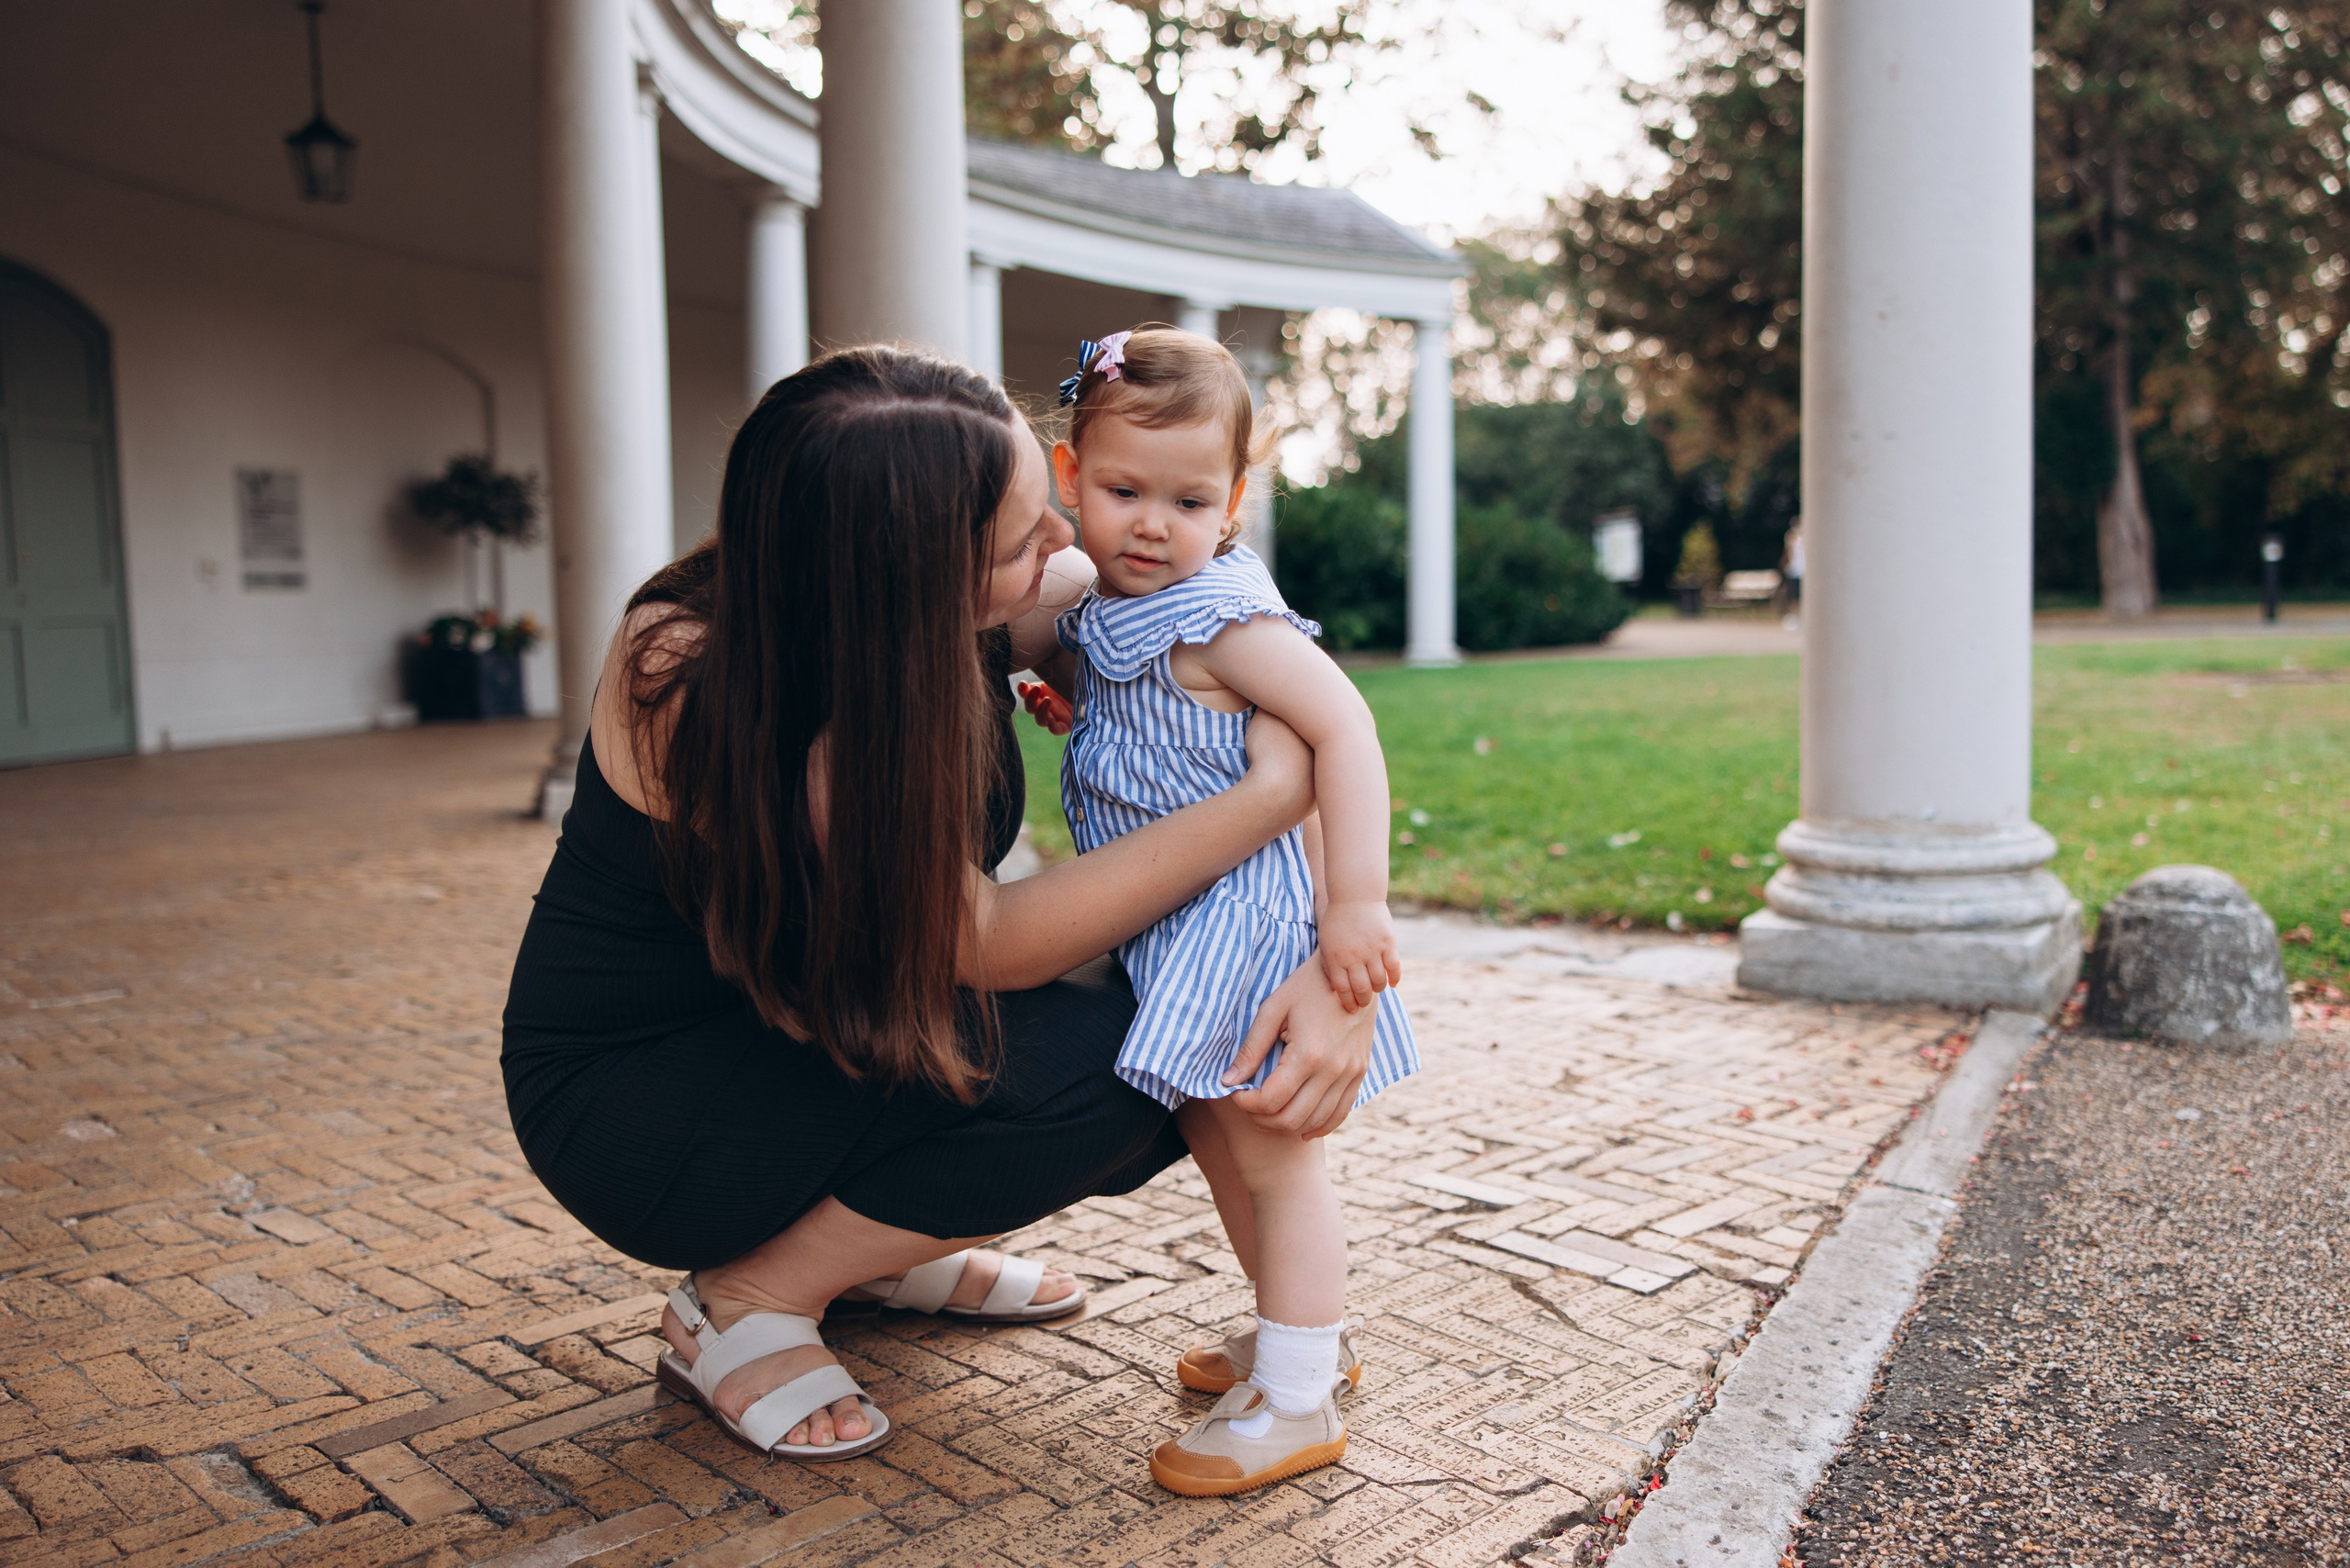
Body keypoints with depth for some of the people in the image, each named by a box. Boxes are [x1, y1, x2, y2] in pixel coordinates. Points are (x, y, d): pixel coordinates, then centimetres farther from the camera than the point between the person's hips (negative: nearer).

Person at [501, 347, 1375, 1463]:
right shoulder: (686, 672, -32)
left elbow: (1306, 719, -12)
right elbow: (989, 945, -30)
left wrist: (1331, 962, -27)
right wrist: (1269, 798, -32)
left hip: (827, 1039, 7)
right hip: (627, 1105, -6)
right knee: (1084, 1053, -25)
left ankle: (876, 1237, 11)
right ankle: (743, 1305, -6)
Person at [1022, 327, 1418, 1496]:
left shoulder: (1222, 617, -21)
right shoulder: (1102, 609, 5)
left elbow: (1343, 729, -27)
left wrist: (1356, 904, -30)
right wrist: (1053, 682, 2)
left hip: (1246, 921, -9)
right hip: (1172, 932, 10)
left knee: (1272, 1155, 2)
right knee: (1216, 1139, 20)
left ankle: (1295, 1402, 16)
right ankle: (1301, 1333, 40)